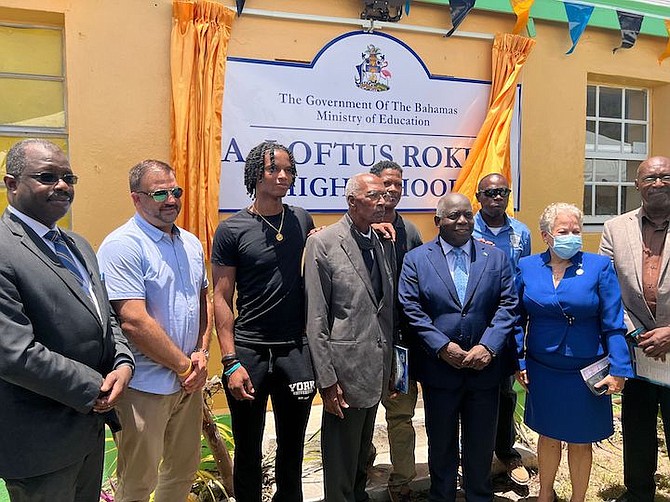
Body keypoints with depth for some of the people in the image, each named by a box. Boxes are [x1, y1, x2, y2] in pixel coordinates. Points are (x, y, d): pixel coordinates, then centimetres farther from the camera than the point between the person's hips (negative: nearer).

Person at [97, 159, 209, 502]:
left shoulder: (191, 243, 8)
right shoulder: (122, 246, -16)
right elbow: (134, 322, -22)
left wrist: (202, 353, 0)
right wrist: (185, 366, -13)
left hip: (189, 382, 7)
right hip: (145, 387, -7)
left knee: (184, 470, 21)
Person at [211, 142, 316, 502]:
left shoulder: (302, 220, 4)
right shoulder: (231, 230, -6)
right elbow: (221, 299, -6)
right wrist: (231, 362, -12)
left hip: (296, 350, 3)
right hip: (249, 351, -3)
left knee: (292, 446, 17)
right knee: (248, 449, 13)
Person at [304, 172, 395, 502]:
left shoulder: (385, 244, 7)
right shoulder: (323, 243, -12)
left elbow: (388, 307, 12)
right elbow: (316, 318, -13)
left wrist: (392, 367, 10)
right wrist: (326, 379, -15)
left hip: (378, 370, 6)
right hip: (346, 369, -6)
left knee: (362, 448, 23)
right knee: (341, 458, 10)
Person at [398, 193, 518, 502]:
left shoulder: (496, 258, 4)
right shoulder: (416, 259, -1)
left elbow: (508, 306, -2)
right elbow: (411, 310, -8)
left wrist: (488, 346, -15)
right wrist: (443, 347, -16)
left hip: (484, 369, 2)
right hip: (439, 369, -1)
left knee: (481, 445, 17)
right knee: (441, 446, 16)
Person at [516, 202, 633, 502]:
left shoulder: (599, 267, -8)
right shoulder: (527, 267, -3)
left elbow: (613, 324, -7)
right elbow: (518, 319, 1)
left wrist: (618, 369, -11)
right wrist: (519, 361, -2)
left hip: (586, 373, -1)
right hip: (541, 371, 2)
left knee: (581, 441, 14)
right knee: (548, 436, 18)